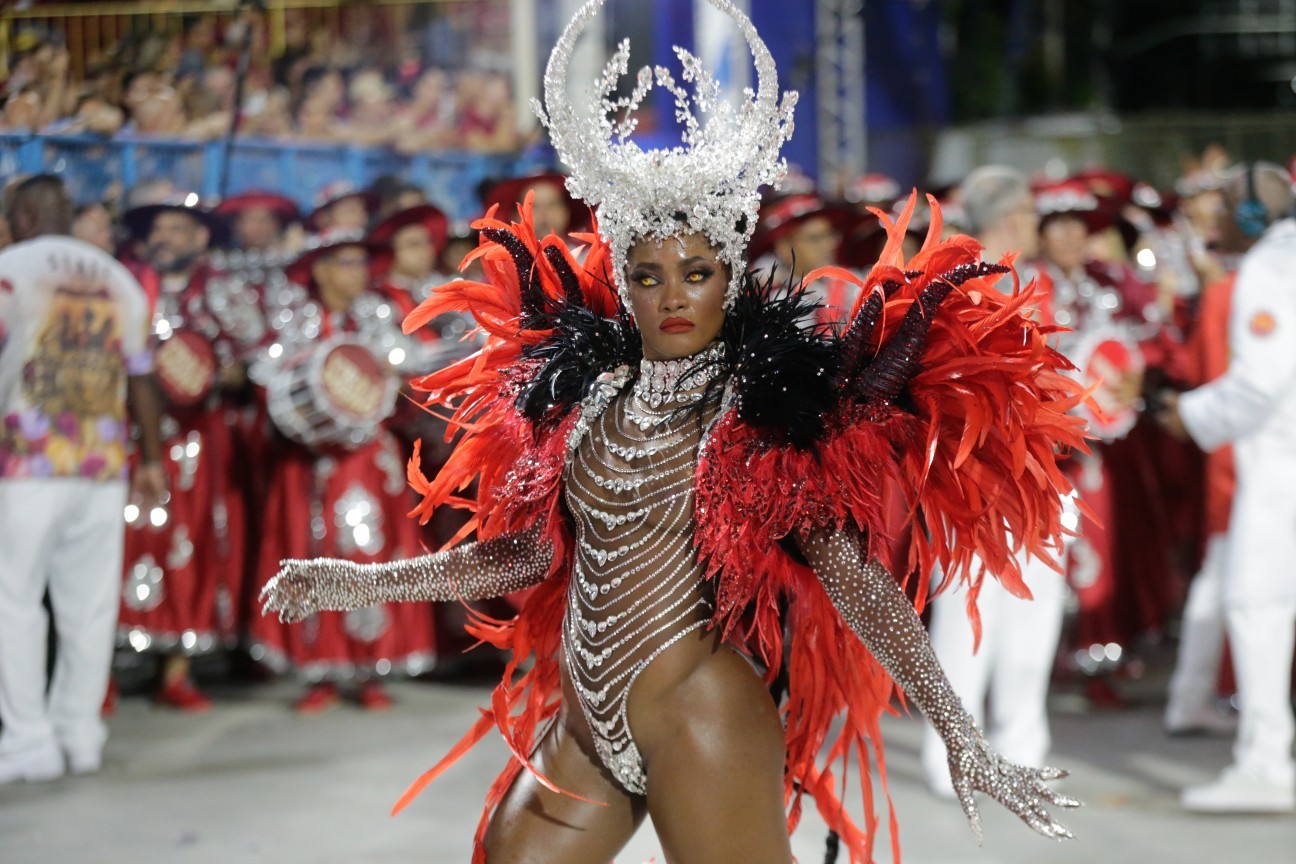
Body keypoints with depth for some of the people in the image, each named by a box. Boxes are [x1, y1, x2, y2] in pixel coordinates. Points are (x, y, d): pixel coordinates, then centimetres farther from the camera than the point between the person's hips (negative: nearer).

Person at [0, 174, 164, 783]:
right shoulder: (119, 280, 13)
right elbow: (141, 379, 13)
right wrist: (152, 458, 19)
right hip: (103, 466, 5)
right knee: (89, 605, 9)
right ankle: (80, 734, 13)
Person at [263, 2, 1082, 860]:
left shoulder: (774, 403, -7)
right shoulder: (581, 387, 7)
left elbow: (849, 570, -12)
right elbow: (532, 549, 12)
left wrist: (960, 734, -18)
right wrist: (367, 582, 9)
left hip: (699, 721, -5)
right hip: (580, 724, 6)